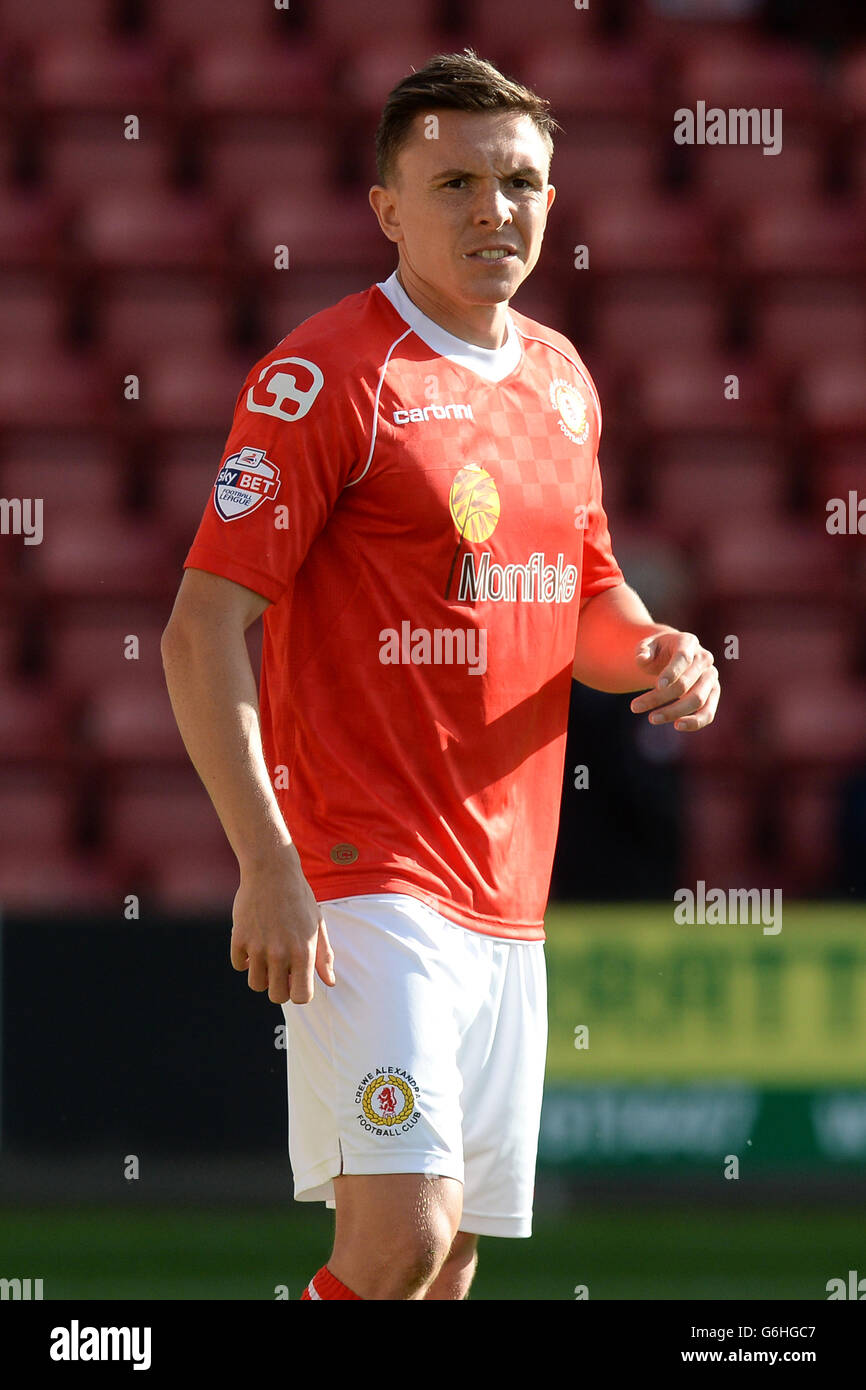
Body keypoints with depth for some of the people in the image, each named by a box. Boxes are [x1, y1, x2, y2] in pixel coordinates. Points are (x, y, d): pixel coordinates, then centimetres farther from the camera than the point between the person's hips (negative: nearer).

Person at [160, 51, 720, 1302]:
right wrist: (267, 864, -23)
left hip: (509, 902, 8)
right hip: (364, 881, -7)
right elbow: (203, 632, -14)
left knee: (454, 1252, 8)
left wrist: (652, 652, 2)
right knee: (401, 1234, -22)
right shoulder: (328, 377, -10)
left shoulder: (561, 381, 13)